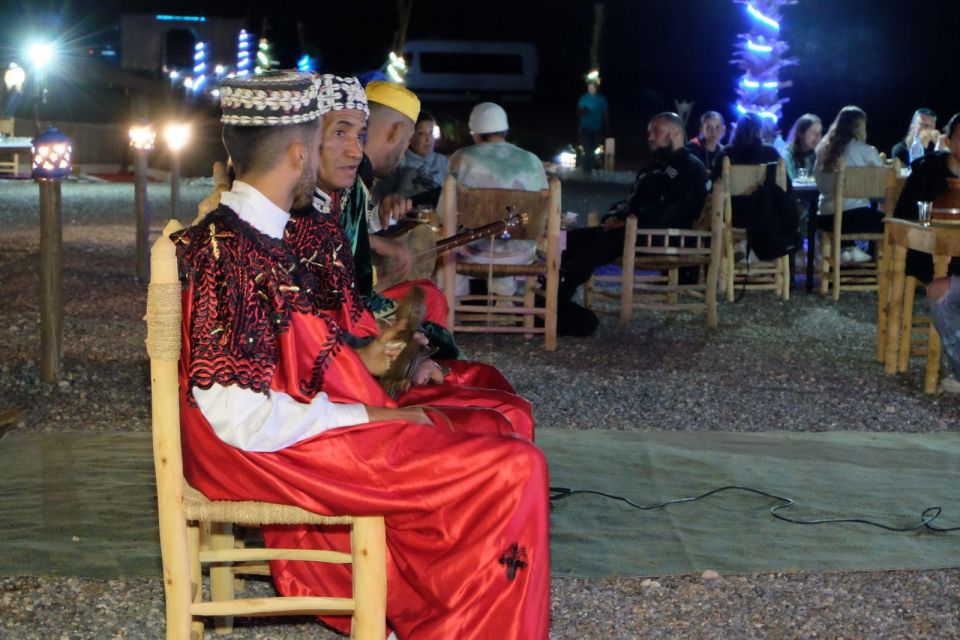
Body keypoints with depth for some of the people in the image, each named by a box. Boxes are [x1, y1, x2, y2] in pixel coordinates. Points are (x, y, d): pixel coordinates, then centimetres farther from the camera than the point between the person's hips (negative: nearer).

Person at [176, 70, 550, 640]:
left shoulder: (248, 234, 6)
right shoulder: (232, 254, -23)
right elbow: (245, 420, -26)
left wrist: (360, 361, 6)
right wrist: (371, 416, -18)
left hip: (291, 428, 10)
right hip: (274, 456, -10)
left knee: (489, 427, 17)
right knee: (512, 469, -13)